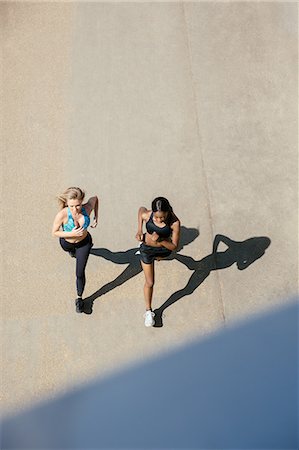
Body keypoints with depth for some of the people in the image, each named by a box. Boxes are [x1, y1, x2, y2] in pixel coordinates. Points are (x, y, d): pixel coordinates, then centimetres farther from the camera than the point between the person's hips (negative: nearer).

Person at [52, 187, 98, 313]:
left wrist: (96, 217, -13)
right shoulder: (62, 215, -40)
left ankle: (79, 298, 30)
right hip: (67, 242, 0)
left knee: (80, 273, 3)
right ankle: (73, 250, 77)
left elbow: (95, 198, -10)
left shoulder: (87, 208, -33)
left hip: (84, 242, 0)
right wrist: (71, 234, -38)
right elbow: (54, 232, -23)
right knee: (69, 249, 37)